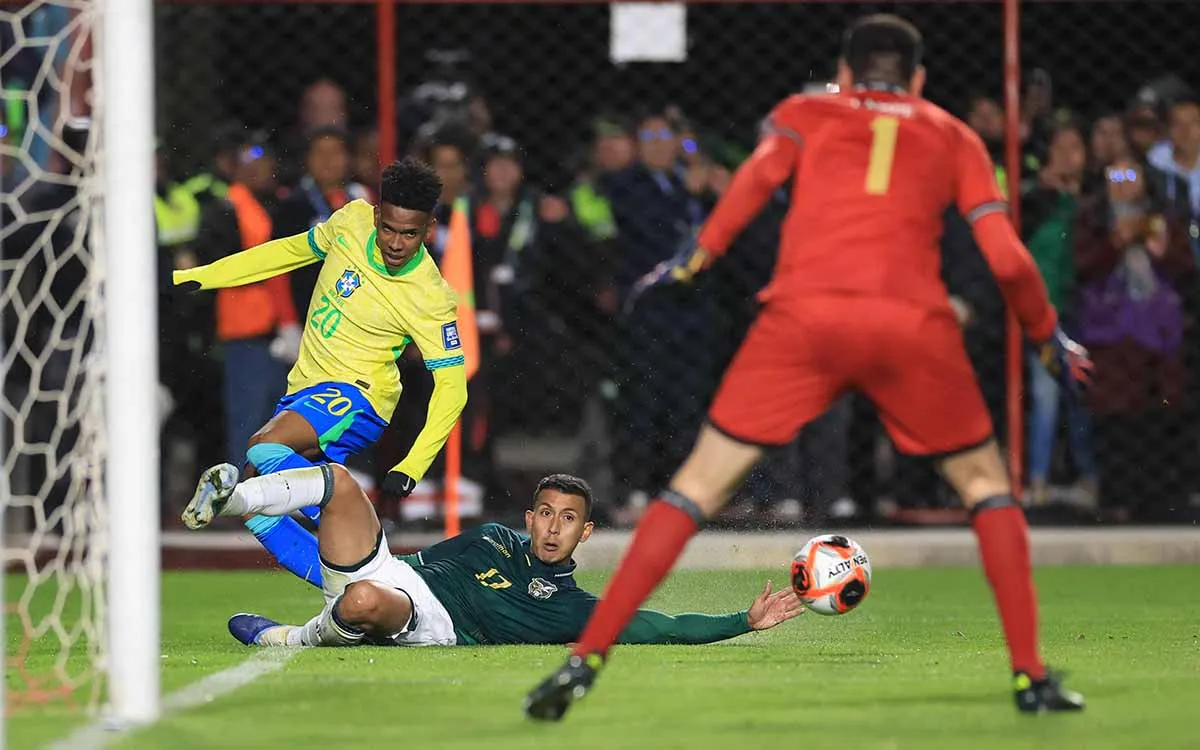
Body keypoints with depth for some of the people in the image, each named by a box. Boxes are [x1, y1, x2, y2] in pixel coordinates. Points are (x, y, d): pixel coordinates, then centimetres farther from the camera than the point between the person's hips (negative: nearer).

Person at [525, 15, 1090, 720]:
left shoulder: (806, 113, 24)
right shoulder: (954, 137, 25)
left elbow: (760, 173, 1)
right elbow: (1007, 257, 15)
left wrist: (695, 259, 1)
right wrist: (1048, 332, 29)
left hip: (804, 315, 0)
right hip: (914, 322, 0)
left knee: (699, 484, 6)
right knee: (987, 482, 21)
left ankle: (586, 658, -2)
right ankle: (1031, 675, 13)